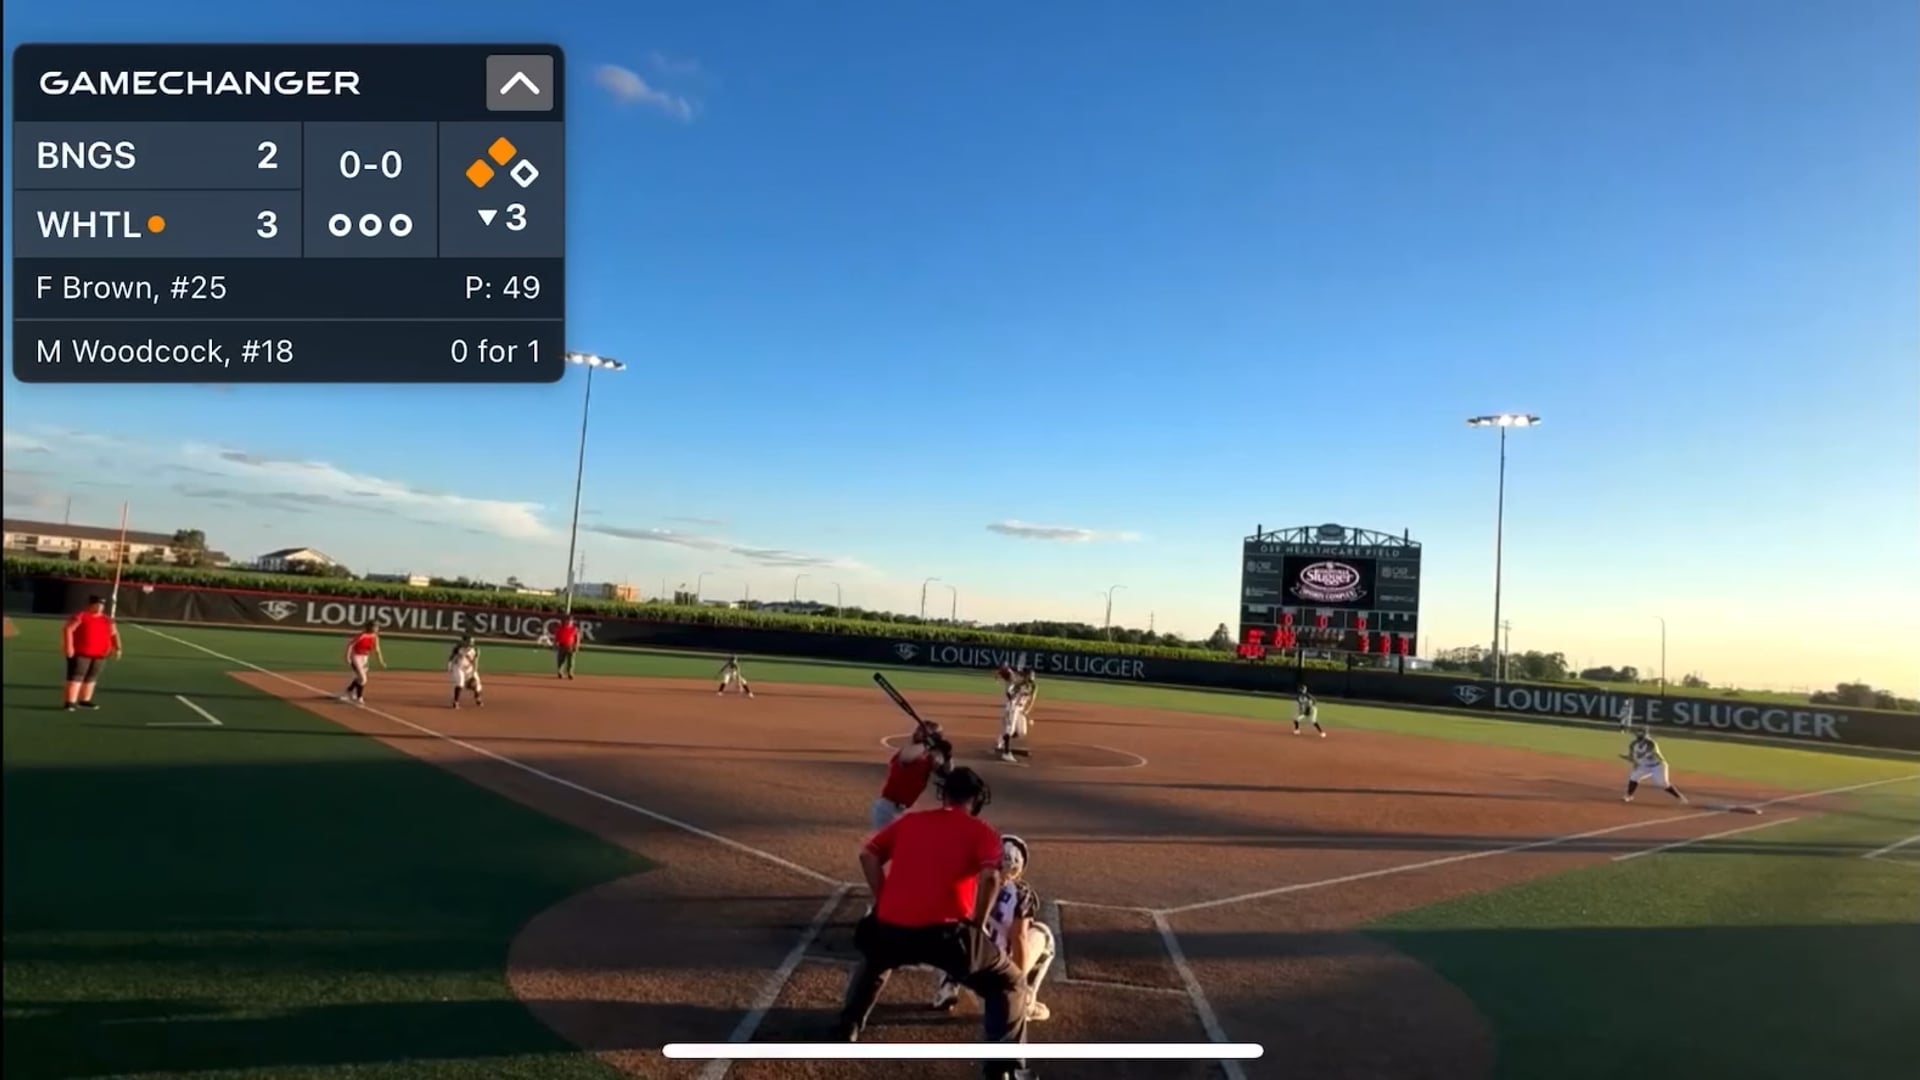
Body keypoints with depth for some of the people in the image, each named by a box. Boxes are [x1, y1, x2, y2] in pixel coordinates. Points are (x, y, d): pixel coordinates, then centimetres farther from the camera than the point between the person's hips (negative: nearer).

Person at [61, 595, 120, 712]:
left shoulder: (107, 619, 12)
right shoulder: (80, 616, -7)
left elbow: (114, 634, 18)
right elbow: (68, 630, -12)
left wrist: (117, 648, 6)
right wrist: (69, 646, -19)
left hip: (100, 654, 6)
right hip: (81, 653, -6)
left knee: (91, 677, 11)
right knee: (76, 676, -8)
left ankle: (85, 700, 20)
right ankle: (70, 702, -8)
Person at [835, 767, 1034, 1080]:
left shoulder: (909, 821, 19)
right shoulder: (981, 831, 9)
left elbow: (868, 855, 10)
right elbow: (990, 877, -9)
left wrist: (884, 902, 15)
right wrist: (977, 925, 2)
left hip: (890, 927, 4)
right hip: (944, 932, -4)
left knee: (873, 960, 41)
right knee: (1009, 984, 15)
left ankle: (847, 1028, 41)